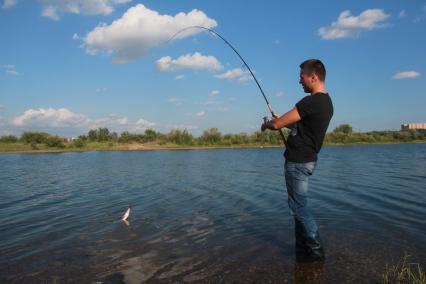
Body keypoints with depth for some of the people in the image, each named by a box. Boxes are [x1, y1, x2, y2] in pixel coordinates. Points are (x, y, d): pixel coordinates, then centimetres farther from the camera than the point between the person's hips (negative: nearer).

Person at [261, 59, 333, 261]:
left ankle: (316, 251, 9)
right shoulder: (326, 102, 11)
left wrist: (267, 125, 4)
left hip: (297, 161, -10)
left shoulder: (311, 102, -21)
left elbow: (278, 124, -17)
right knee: (299, 205, 16)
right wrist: (279, 121, 17)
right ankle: (303, 249, 25)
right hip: (307, 159, 10)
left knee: (299, 206, 0)